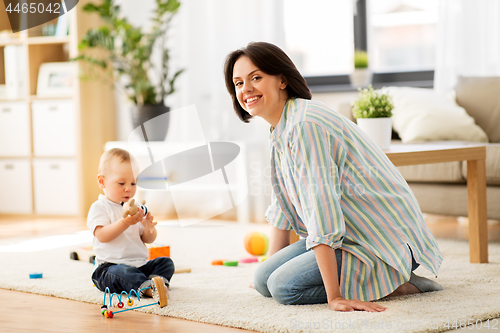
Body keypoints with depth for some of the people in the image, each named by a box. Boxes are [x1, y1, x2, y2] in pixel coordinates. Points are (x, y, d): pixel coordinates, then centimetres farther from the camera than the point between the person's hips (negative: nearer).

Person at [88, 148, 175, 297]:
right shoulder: (99, 207, -3)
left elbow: (148, 239, 16)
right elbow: (102, 236, -19)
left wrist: (149, 228, -9)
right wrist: (125, 222, -30)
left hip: (140, 264, 7)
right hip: (110, 266, -7)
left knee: (166, 262, -9)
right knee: (123, 272, -37)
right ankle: (147, 288, -55)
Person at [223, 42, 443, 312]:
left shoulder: (305, 125, -22)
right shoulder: (280, 130, 10)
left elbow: (320, 207, -27)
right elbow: (282, 205, 20)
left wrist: (334, 296, -30)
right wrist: (271, 267, 23)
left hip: (385, 238, -10)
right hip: (354, 235, 10)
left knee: (284, 286, -22)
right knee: (263, 280, 3)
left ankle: (394, 285, -10)